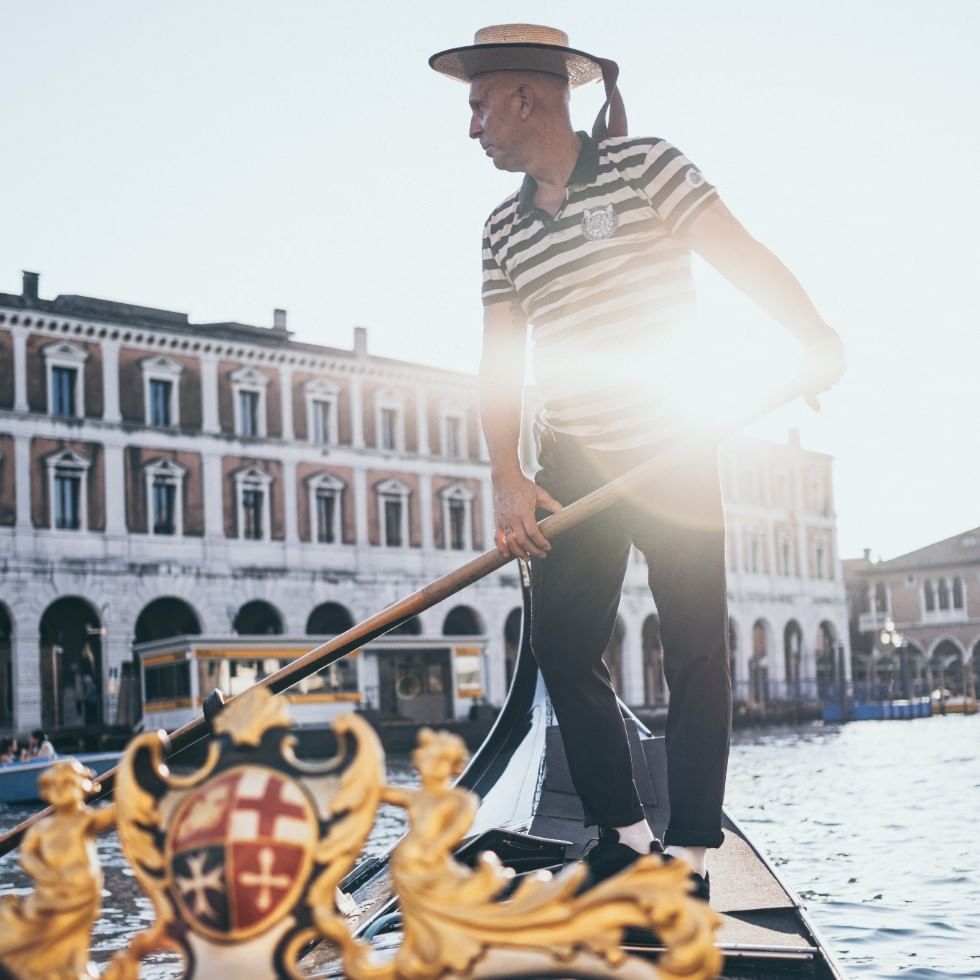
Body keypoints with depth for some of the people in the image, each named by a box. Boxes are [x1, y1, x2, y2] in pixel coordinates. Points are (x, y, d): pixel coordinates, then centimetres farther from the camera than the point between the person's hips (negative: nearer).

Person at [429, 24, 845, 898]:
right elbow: (501, 359, 5)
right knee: (563, 648, 2)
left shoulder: (643, 167, -5)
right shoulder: (503, 229, 10)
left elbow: (744, 257, -12)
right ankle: (620, 833, 14)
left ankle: (688, 852, 3)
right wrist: (508, 477, -9)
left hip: (671, 452, -5)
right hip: (573, 467, 6)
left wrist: (814, 337, -29)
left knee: (696, 651, -2)